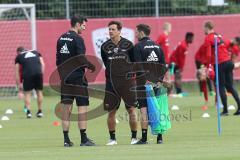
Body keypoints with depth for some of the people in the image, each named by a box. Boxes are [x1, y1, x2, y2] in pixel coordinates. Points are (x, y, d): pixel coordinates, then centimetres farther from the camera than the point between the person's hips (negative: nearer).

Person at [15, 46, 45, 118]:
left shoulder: (19, 56, 22)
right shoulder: (36, 52, 29)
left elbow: (17, 72, 20)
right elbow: (43, 64, 18)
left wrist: (18, 85, 25)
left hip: (27, 74, -2)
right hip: (38, 72, 2)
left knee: (27, 93, 7)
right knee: (39, 92, 15)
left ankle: (28, 112, -4)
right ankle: (40, 111, 20)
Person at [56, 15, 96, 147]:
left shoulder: (61, 38, 12)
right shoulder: (78, 39, -11)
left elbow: (58, 60, 14)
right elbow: (81, 59, -18)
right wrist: (91, 66, -1)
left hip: (65, 77, 7)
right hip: (77, 77, -7)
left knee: (66, 107, 6)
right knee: (82, 106, -3)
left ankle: (66, 139, 6)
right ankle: (84, 139, -5)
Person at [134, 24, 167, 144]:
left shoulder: (138, 47, -6)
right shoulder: (157, 46, 11)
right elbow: (163, 65, 10)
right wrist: (160, 79, 14)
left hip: (143, 82, -5)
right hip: (156, 82, 5)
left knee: (144, 110, -5)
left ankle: (144, 138, -7)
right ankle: (159, 137, 7)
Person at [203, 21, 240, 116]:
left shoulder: (208, 38, -6)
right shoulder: (219, 36, 16)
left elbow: (208, 55, -13)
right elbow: (226, 47, 16)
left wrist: (208, 65, -3)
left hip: (219, 64, -6)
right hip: (228, 62, 6)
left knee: (221, 87, 2)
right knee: (230, 86, 11)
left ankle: (225, 110, 1)